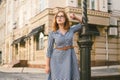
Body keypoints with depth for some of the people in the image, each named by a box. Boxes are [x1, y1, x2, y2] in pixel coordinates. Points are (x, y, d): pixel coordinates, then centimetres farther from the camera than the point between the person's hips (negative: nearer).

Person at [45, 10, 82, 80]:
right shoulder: (52, 34, -3)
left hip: (69, 57, 3)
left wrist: (75, 17, -4)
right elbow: (49, 49, -2)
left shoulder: (71, 29, 4)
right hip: (58, 59, -2)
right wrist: (47, 65, -4)